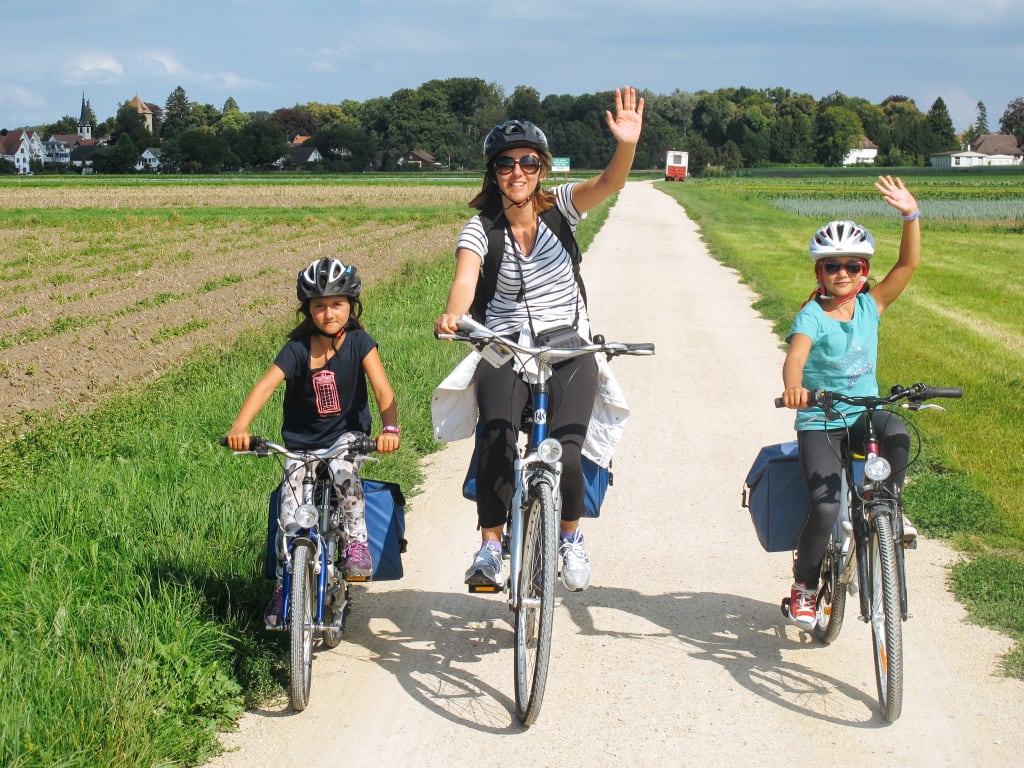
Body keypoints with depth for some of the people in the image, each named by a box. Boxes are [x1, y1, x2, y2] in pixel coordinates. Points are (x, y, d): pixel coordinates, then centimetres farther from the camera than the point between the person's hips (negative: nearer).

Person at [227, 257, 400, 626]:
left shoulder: (359, 343, -8)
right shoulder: (298, 349, -7)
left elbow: (383, 390, -18)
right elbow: (265, 386, -21)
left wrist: (389, 428, -39)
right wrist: (240, 427, -38)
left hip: (346, 437, -1)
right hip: (302, 443, 1)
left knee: (342, 468, -34)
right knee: (291, 507, -15)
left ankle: (357, 544, -20)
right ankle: (284, 583, -3)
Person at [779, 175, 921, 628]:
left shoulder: (870, 307, 5)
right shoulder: (812, 316, -9)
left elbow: (908, 265, 0)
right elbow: (796, 356, -28)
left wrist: (910, 215, -11)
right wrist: (793, 386, -50)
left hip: (863, 414, 4)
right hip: (818, 422, -3)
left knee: (898, 434, -32)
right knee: (826, 506, -20)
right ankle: (804, 586, 4)